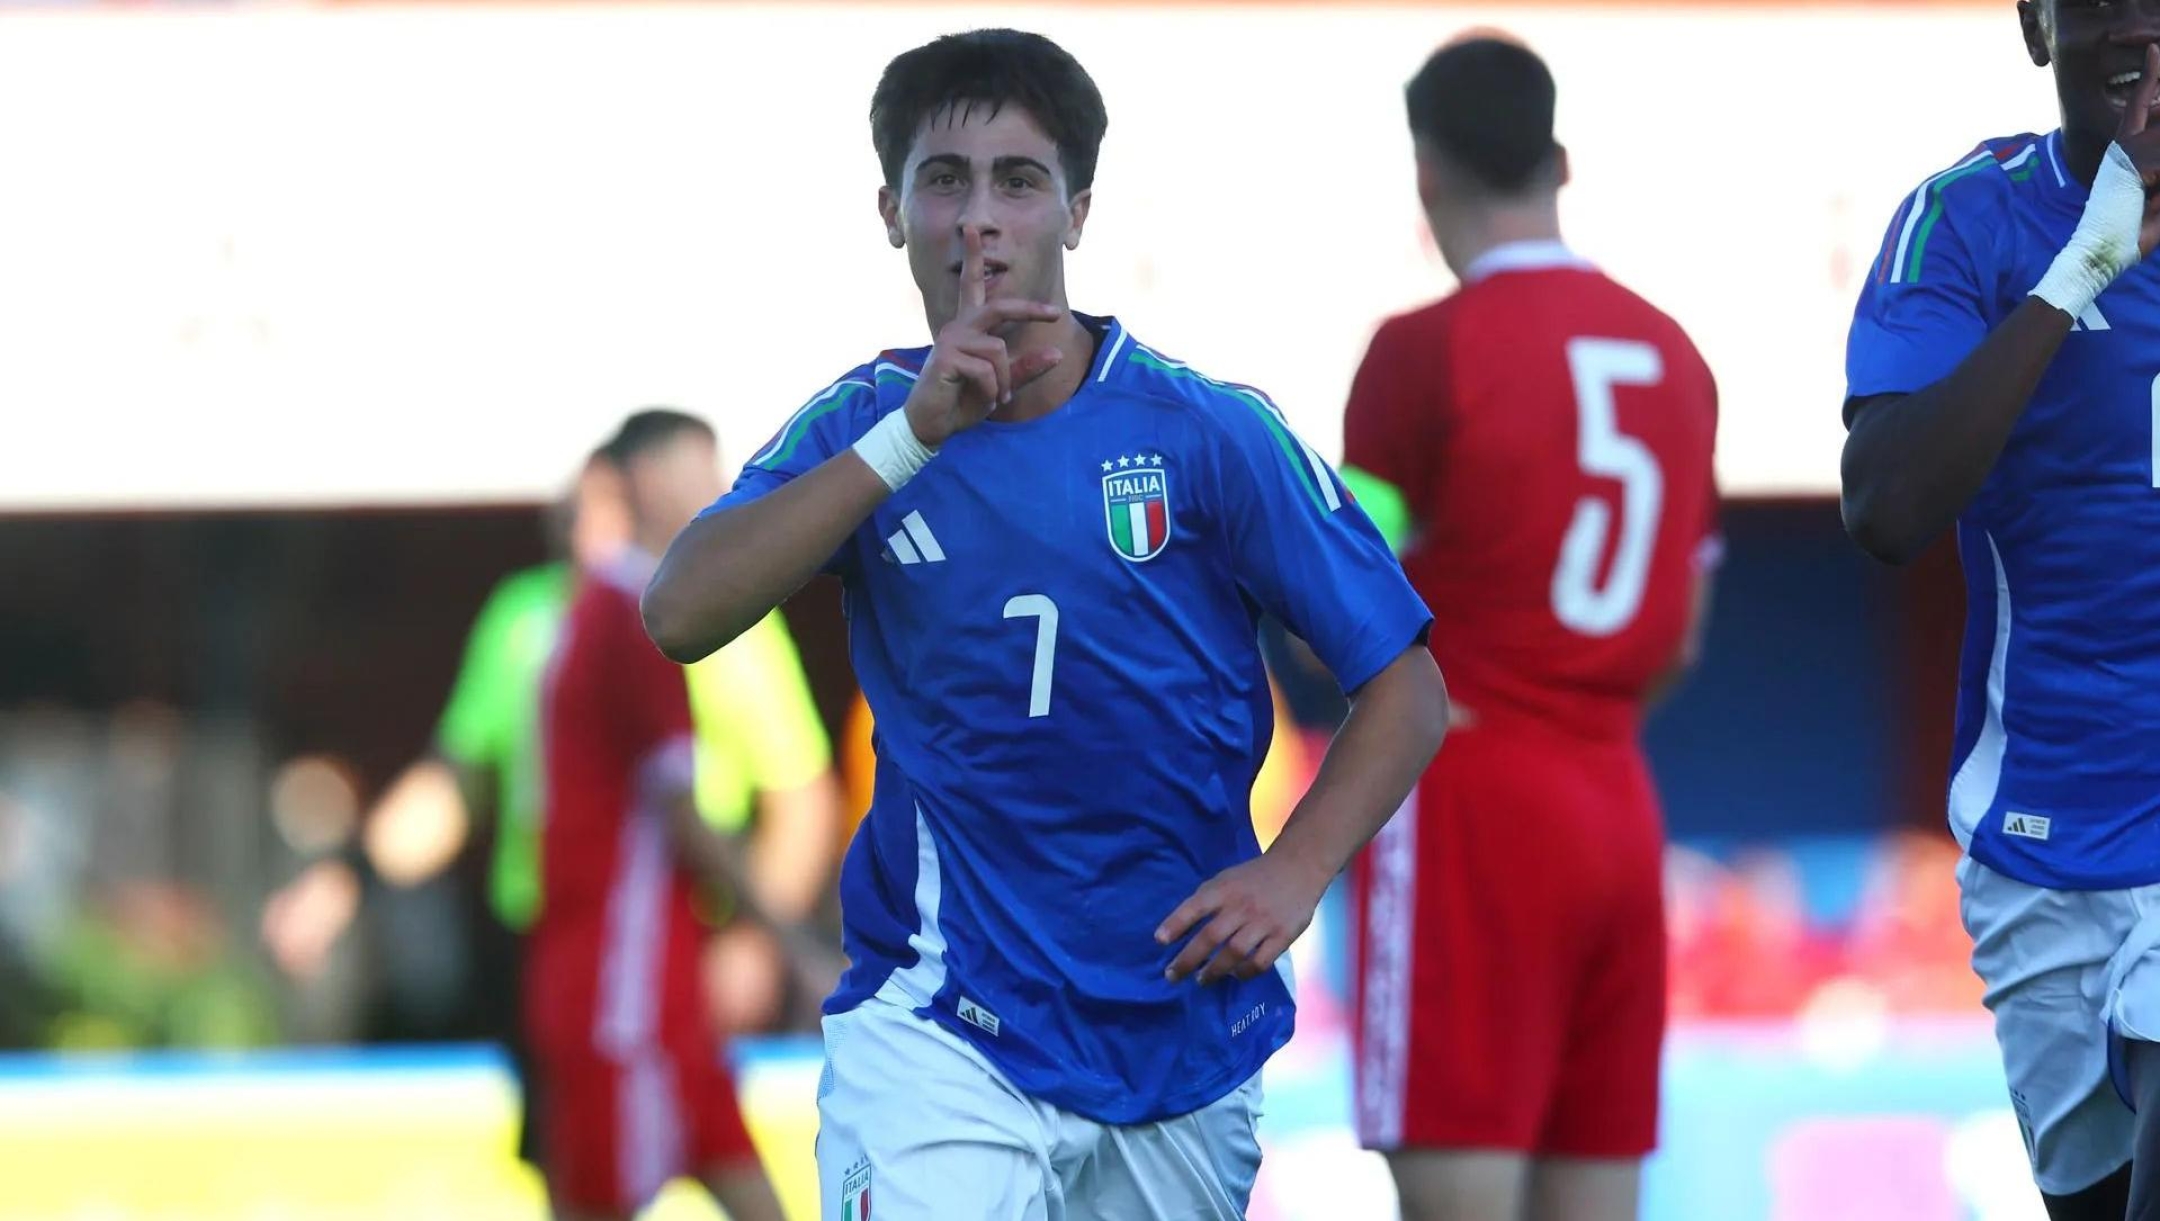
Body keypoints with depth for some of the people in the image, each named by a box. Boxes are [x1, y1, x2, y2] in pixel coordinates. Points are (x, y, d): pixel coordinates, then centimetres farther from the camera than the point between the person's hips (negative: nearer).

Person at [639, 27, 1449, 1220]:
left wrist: (1293, 873, -16)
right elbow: (678, 618, -15)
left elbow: (1406, 686, -1)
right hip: (939, 1021, -1)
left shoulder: (1205, 431, -4)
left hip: (1182, 1025, 1)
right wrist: (912, 433, -21)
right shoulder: (862, 426, 1)